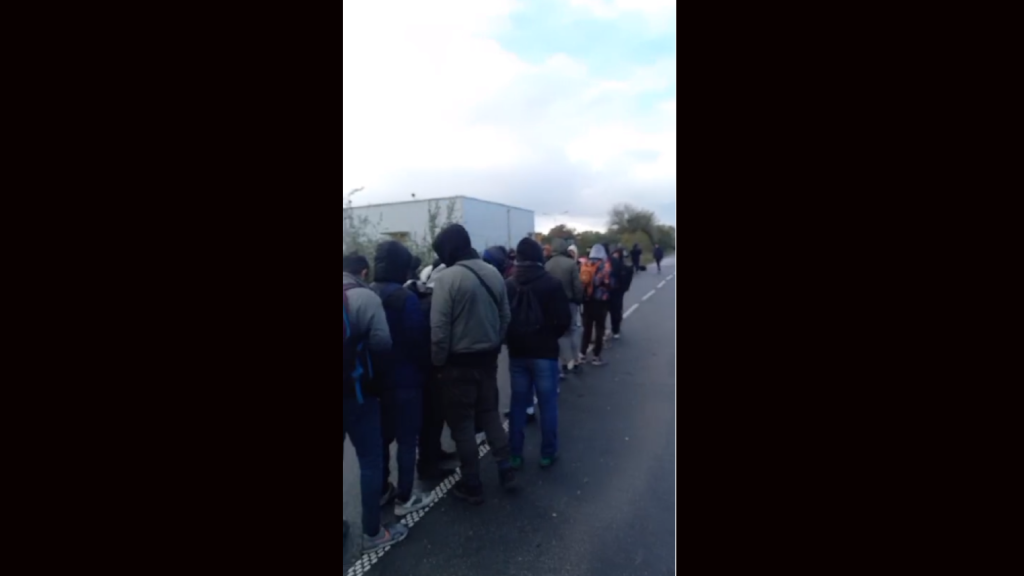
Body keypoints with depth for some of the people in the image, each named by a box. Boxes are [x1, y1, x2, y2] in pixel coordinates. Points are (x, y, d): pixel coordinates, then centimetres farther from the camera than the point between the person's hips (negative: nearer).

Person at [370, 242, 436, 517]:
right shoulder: (405, 298, -19)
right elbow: (419, 338, -18)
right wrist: (425, 367, -1)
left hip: (375, 378, 7)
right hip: (405, 379, -7)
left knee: (382, 436, 18)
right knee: (407, 439, 5)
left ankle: (382, 491, 31)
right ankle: (405, 498, 15)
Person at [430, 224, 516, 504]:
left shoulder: (447, 278, -18)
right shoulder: (494, 274, 2)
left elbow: (439, 328, -18)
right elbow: (505, 317, 7)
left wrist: (438, 362, -6)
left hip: (459, 362, -6)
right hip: (488, 358, 6)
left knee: (462, 422, 8)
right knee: (490, 413, 21)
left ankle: (472, 485, 19)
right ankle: (506, 469, 26)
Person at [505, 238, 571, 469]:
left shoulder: (508, 286, 0)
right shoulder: (552, 284, -11)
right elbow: (564, 321, -11)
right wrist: (550, 336, 8)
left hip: (517, 353, 4)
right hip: (544, 353, -3)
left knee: (518, 403, 12)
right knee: (548, 404, 8)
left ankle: (515, 454, 19)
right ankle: (548, 454, 17)